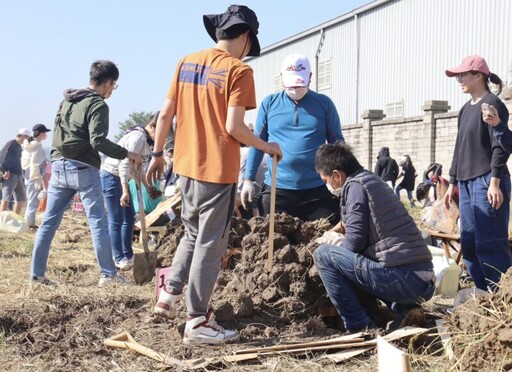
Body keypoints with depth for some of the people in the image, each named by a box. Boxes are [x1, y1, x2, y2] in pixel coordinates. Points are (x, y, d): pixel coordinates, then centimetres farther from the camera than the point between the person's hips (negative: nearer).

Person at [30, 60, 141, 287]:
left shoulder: (66, 101, 16)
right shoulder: (98, 105, -9)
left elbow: (58, 132, 19)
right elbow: (98, 141, -19)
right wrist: (127, 154, -11)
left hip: (59, 166, 8)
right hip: (83, 169, -7)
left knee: (49, 222, 8)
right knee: (98, 223, -1)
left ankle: (36, 274, 10)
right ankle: (108, 274, 4)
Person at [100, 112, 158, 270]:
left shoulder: (146, 139, 9)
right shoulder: (139, 136, -21)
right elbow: (125, 164, -27)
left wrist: (146, 184, 17)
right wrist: (125, 191, -31)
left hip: (119, 178, 11)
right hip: (111, 176, -10)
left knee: (130, 217, 13)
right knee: (116, 221, -5)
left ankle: (127, 255, 20)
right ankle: (119, 259, 3)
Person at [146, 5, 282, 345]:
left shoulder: (187, 63, 8)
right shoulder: (238, 70, -10)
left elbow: (165, 115, 8)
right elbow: (233, 128, -17)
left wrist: (157, 154, 17)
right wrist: (267, 147, -2)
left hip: (186, 166, 7)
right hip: (218, 170, -6)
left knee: (193, 235, 24)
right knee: (210, 245, 2)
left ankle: (169, 295, 24)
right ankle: (197, 323, 8)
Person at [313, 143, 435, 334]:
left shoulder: (355, 185, -5)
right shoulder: (375, 181, 21)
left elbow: (355, 241, -10)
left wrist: (333, 254, 10)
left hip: (402, 280, -9)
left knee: (323, 254, -2)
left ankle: (359, 327, -2)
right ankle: (405, 308, 12)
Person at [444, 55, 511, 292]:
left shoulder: (491, 104, -6)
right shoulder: (466, 109, 17)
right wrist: (452, 183, 19)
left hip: (487, 182, -8)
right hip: (467, 183, 8)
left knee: (489, 244, -9)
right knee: (468, 243, 7)